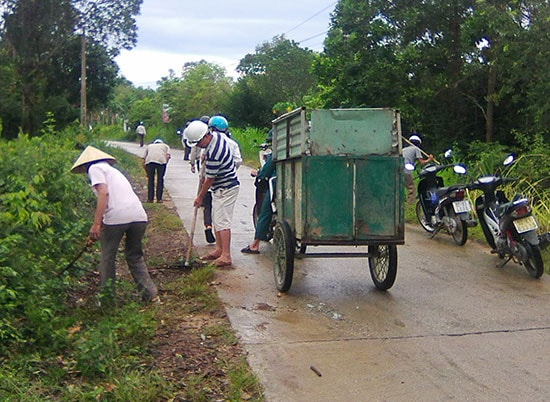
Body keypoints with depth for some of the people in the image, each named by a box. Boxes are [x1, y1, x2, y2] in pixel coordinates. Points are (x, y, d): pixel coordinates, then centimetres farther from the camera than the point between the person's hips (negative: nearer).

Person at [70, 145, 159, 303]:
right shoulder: (113, 170, 33)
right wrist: (97, 232, 38)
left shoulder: (95, 168, 9)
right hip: (139, 216, 7)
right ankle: (151, 294, 17)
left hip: (117, 217, -7)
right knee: (135, 257, 21)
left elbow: (104, 193, -9)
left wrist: (96, 224, -12)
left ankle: (107, 296, 23)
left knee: (107, 257, 13)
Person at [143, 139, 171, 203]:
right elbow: (168, 156, 10)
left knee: (150, 179, 12)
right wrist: (165, 164, 18)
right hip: (161, 161, -1)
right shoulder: (165, 146, 32)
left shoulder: (149, 146, 36)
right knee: (160, 180, 10)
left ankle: (150, 198, 14)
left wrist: (147, 172, 33)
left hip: (149, 161, 1)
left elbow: (144, 159, 27)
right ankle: (159, 199, 12)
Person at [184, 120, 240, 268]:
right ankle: (219, 250, 23)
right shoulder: (217, 135, -1)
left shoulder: (213, 153, -30)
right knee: (216, 220, 15)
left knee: (222, 222, -11)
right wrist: (206, 157, 7)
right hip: (220, 188, 10)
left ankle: (226, 256, -9)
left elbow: (209, 179, -19)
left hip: (226, 189, -10)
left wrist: (200, 197, -7)